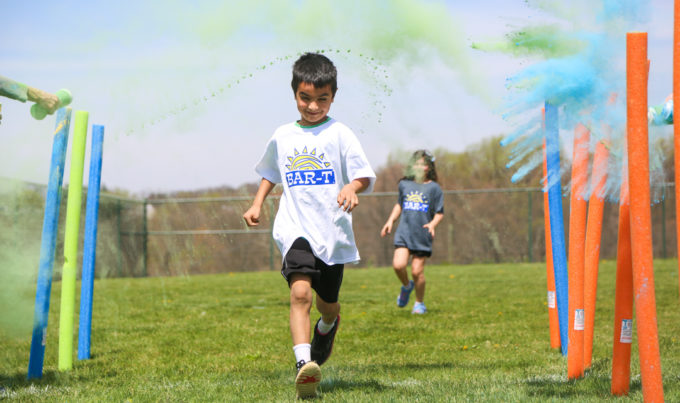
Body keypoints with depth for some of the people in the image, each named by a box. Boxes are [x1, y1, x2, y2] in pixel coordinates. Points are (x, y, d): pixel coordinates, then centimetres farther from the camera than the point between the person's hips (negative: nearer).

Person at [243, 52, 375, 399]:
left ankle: (327, 328, 53)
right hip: (295, 230, 0)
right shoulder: (282, 137, 8)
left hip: (333, 231, 0)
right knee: (300, 291, -24)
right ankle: (304, 365, -35)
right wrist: (257, 204, 14)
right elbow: (270, 174, 26)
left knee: (327, 302, 15)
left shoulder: (339, 134, -2)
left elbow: (365, 176, -7)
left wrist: (352, 188, -29)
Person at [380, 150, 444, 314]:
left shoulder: (434, 188, 1)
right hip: (404, 232, 2)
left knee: (417, 271, -3)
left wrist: (432, 224, -16)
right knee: (398, 265, -16)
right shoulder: (404, 185, 10)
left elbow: (439, 213, 3)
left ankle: (420, 303, 17)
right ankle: (406, 286, 17)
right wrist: (390, 221, 17)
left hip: (422, 235, -2)